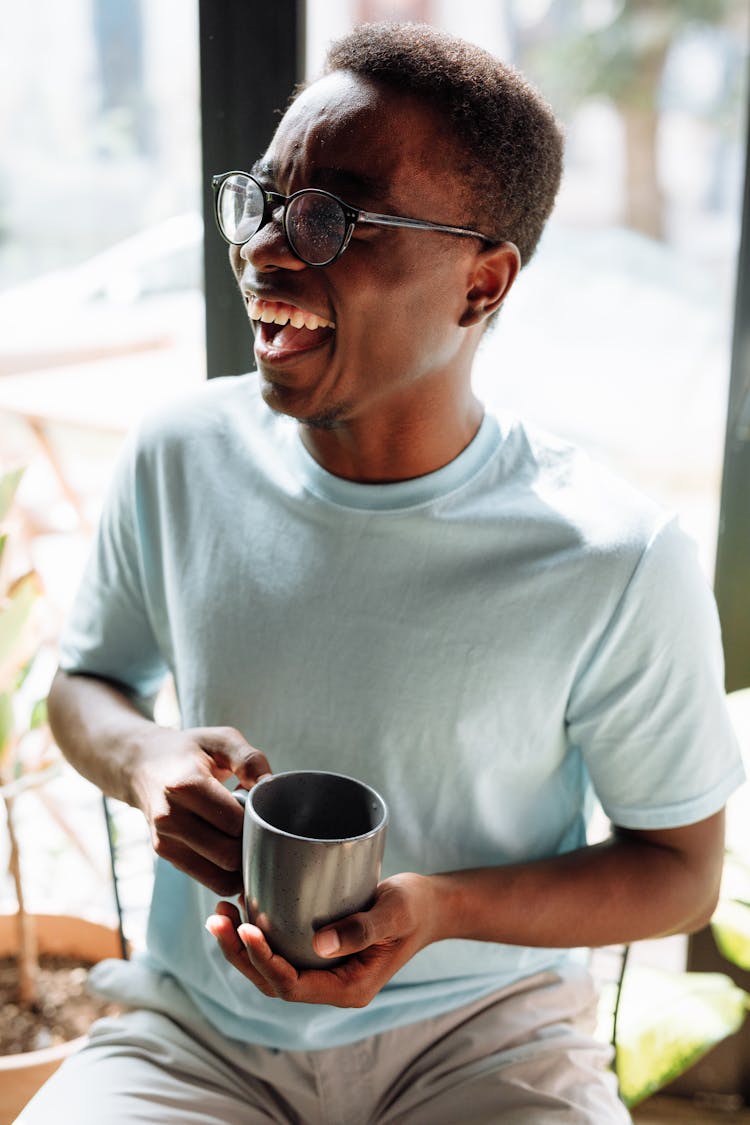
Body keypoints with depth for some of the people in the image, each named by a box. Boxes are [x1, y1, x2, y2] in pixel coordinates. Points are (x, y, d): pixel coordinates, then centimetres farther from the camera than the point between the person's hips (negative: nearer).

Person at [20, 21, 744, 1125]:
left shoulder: (619, 566, -17)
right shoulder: (179, 458, -7)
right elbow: (86, 679, 10)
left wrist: (439, 911, -21)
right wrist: (146, 762, -14)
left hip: (484, 1032, -1)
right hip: (198, 1030, 2)